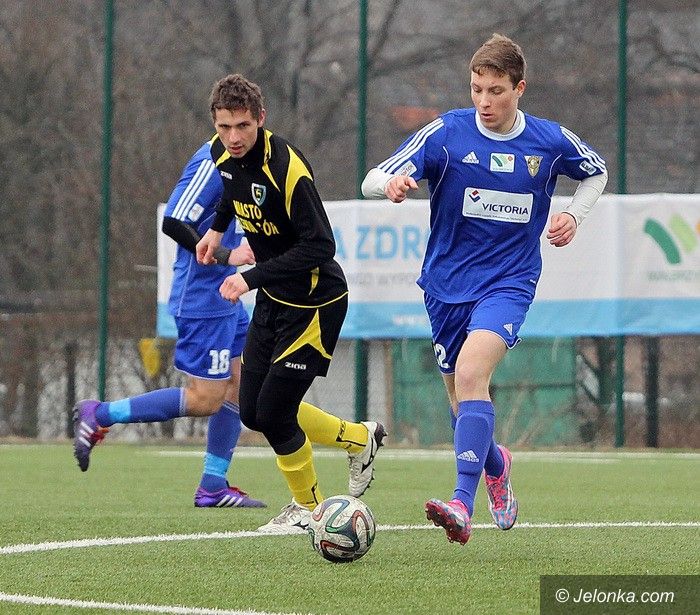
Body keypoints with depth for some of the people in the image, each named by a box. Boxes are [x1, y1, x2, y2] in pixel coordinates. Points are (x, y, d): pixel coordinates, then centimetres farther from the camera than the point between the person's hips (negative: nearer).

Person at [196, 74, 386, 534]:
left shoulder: (286, 168, -28)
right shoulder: (223, 154, -3)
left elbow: (319, 247, -29)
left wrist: (252, 278, -30)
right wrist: (218, 228, 18)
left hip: (315, 302, -8)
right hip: (274, 299, 8)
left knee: (273, 414, -8)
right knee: (253, 413, 8)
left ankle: (307, 508, 18)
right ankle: (361, 439, 29)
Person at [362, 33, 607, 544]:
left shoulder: (551, 141, -4)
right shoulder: (446, 133, -8)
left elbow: (597, 172, 19)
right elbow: (372, 181, -14)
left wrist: (574, 216, 1)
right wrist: (392, 183, -38)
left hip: (509, 282, -2)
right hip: (447, 285, 2)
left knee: (471, 372, -27)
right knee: (463, 401, 11)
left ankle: (463, 506, -35)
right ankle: (495, 466, 47)